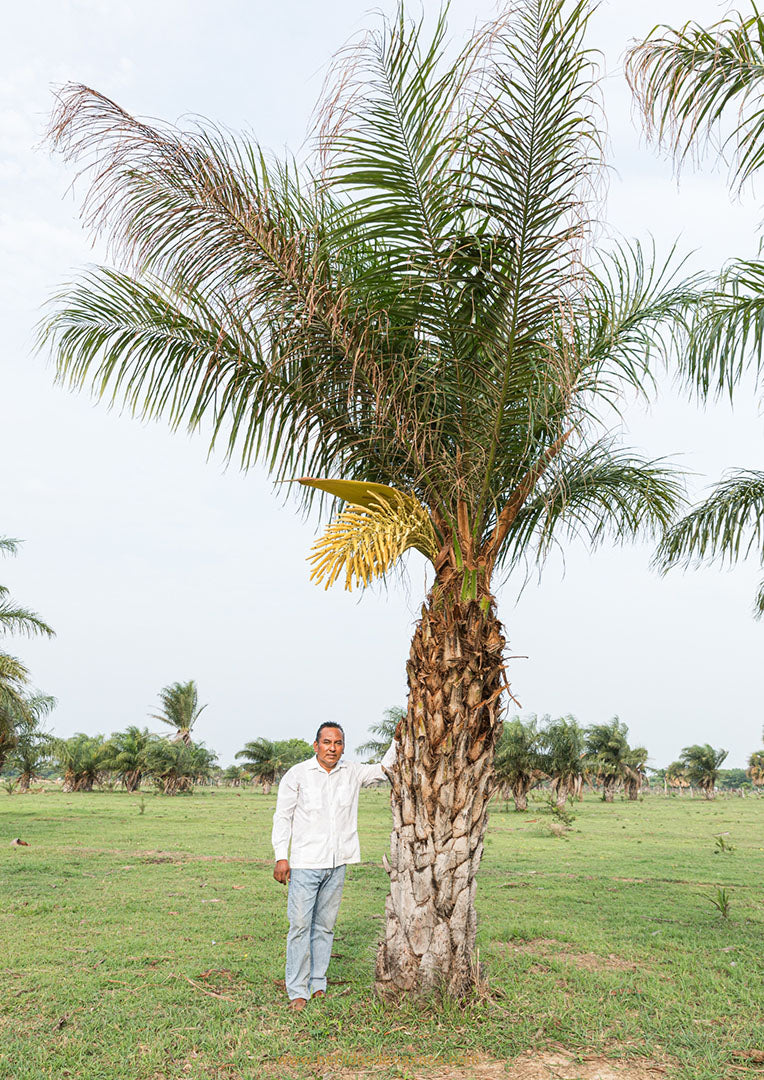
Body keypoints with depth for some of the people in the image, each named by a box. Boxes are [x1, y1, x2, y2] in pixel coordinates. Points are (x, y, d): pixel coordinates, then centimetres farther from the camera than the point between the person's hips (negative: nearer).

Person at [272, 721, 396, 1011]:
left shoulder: (352, 773, 7)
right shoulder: (297, 775, -4)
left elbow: (384, 768, 15)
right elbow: (283, 817, -2)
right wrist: (281, 856, -8)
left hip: (337, 864, 4)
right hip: (305, 864, -3)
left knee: (325, 925, 11)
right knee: (300, 925, -4)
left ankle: (317, 984, 22)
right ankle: (298, 991, 5)